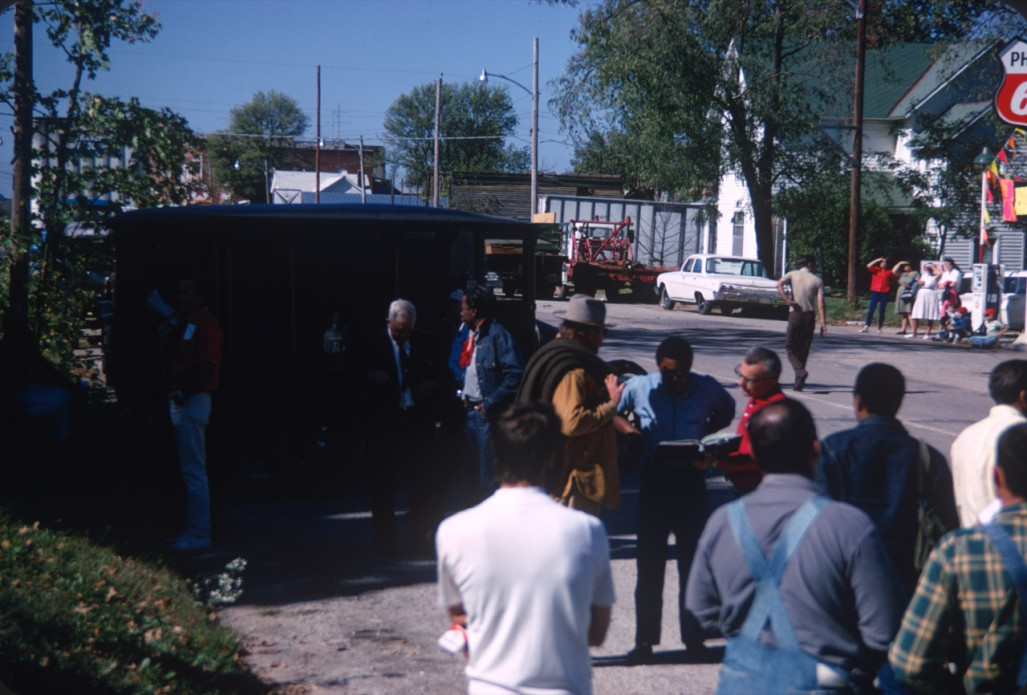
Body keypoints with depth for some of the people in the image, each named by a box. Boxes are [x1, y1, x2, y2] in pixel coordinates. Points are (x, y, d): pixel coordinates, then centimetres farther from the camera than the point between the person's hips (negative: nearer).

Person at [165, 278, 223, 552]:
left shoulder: (206, 324, -12)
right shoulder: (187, 323, 20)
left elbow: (207, 366, -21)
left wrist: (183, 391, -23)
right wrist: (171, 334, 9)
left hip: (193, 402, -11)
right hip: (182, 401, 11)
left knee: (193, 470, -9)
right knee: (190, 470, 14)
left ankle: (199, 534, -6)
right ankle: (195, 530, 20)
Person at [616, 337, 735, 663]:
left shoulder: (707, 389, -3)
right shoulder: (638, 387, -4)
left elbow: (726, 412, 17)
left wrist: (705, 436, 0)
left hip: (691, 480, 1)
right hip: (654, 480, 0)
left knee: (694, 561, 6)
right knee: (649, 563, 0)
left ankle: (694, 636, 18)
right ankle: (645, 639, 8)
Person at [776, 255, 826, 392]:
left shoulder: (793, 275, 4)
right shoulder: (817, 280, 5)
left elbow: (779, 285, -16)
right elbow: (820, 303, -3)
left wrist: (788, 300, -15)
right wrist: (823, 323, -5)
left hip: (795, 314, -2)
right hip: (809, 316, 2)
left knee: (790, 347, 6)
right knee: (804, 349, 11)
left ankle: (800, 370, -20)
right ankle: (799, 382, 11)